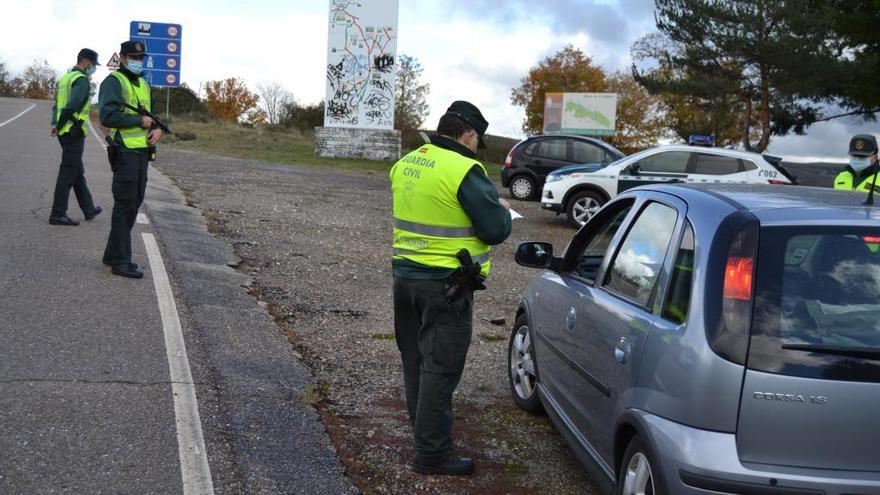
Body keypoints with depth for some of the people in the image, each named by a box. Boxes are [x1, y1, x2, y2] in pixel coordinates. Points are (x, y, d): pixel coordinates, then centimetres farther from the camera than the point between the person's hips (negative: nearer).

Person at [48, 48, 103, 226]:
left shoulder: (66, 77, 17)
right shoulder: (82, 80, -13)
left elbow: (57, 104, 15)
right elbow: (73, 105, -24)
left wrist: (55, 124, 6)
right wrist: (60, 126, -16)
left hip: (64, 132, 9)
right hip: (74, 132, -9)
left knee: (78, 171, 16)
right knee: (68, 172, -5)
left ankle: (89, 208, 26)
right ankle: (58, 214, -4)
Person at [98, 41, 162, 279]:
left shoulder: (143, 84, 19)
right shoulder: (113, 82, -8)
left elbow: (152, 114, 23)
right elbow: (107, 116, -20)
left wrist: (157, 129, 1)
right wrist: (140, 120, -14)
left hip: (143, 151, 9)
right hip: (125, 151, -8)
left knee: (135, 203, 12)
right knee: (125, 205, -6)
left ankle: (113, 254, 23)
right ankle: (121, 261, 0)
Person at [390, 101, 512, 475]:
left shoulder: (405, 163, 8)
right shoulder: (466, 171, -16)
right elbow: (495, 230, -14)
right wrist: (503, 210, 5)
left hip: (403, 275, 8)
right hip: (444, 285, -8)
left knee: (415, 362, 19)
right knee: (440, 369, 0)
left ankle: (422, 434, 34)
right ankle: (432, 456, 5)